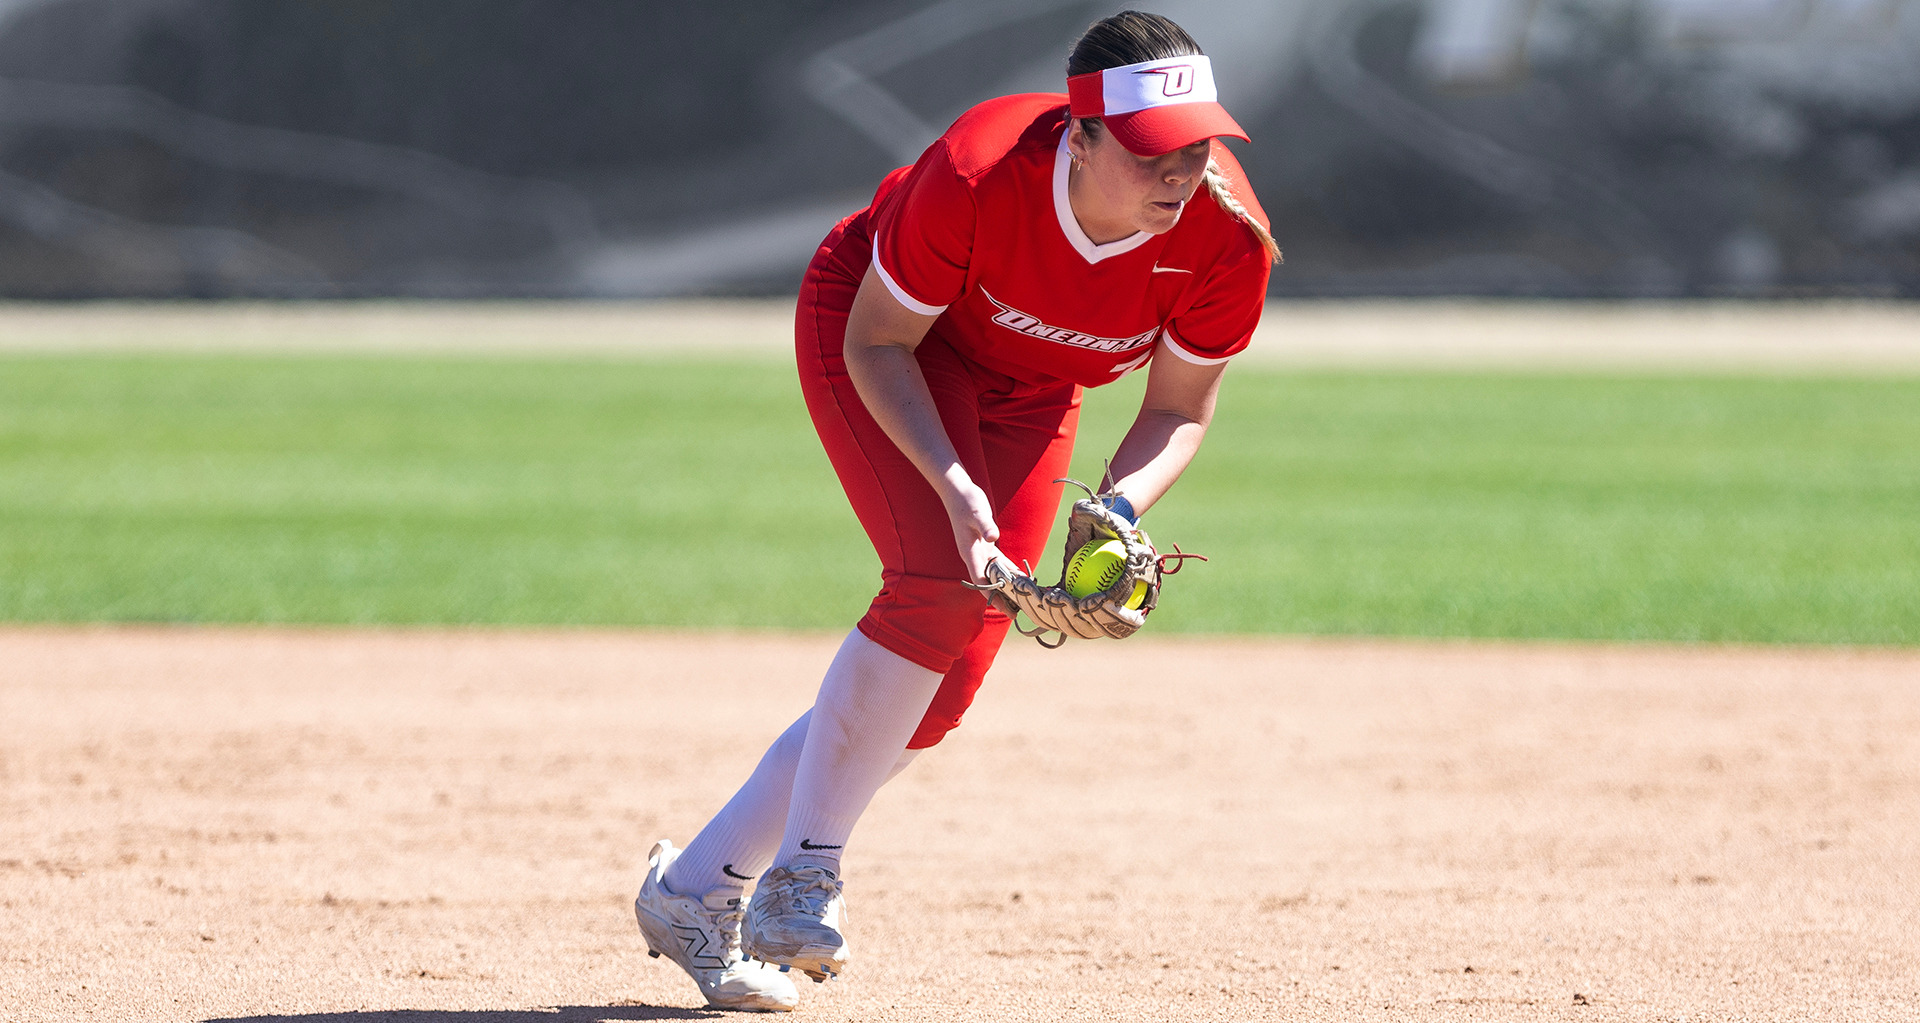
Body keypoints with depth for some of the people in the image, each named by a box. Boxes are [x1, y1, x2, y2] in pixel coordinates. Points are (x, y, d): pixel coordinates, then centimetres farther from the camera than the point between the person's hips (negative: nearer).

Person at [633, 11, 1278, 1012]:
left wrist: (1118, 510, -32)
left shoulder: (1228, 239, -27)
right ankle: (803, 874, -17)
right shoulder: (979, 176, -37)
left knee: (943, 684, -3)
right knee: (938, 577, -28)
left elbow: (1178, 411, -12)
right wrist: (951, 486, -37)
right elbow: (878, 340, -23)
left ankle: (697, 887, 10)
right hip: (869, 322, -5)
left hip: (1029, 393, 5)